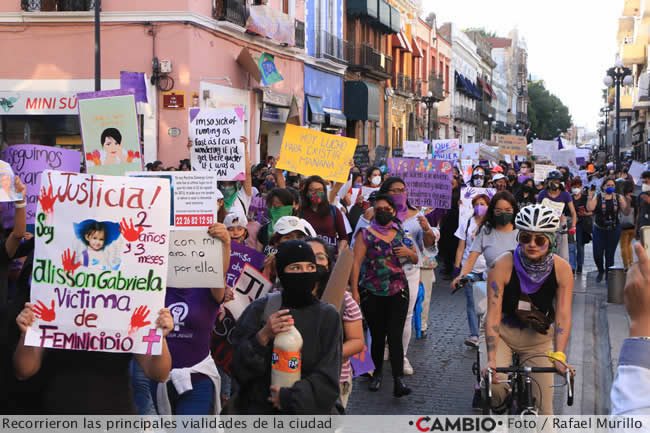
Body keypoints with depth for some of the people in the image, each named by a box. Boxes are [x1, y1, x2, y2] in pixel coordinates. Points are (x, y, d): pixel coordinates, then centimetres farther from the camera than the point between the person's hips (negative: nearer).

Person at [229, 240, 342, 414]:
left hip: (308, 410, -1)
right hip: (259, 409, 1)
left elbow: (327, 380, -1)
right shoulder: (260, 308, 2)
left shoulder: (327, 315, 1)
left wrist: (288, 397, -12)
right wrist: (262, 337, -16)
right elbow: (240, 368, -1)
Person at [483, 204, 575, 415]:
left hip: (538, 338, 2)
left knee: (543, 410, -3)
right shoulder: (503, 266, -22)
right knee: (494, 386, -27)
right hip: (502, 333, -2)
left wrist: (559, 355, -35)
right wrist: (491, 359, -34)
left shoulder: (561, 269, -17)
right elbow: (493, 314, -25)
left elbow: (563, 315, -21)